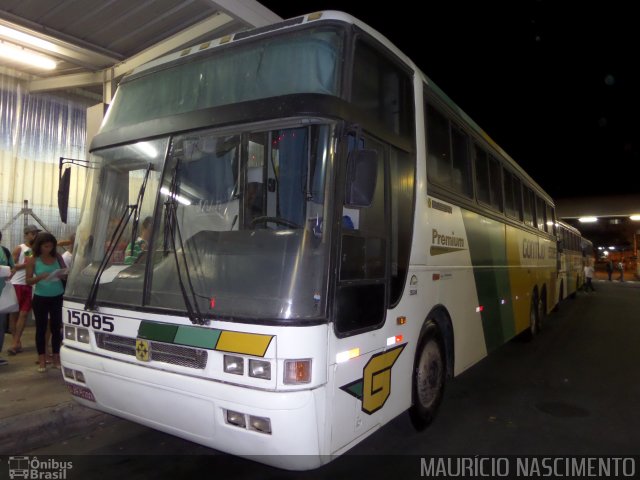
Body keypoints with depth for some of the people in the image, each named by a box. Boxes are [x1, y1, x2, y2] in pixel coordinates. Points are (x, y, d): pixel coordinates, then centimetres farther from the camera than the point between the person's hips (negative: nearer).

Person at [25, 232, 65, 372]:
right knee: (41, 328, 5)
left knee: (56, 327, 6)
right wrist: (40, 277, -25)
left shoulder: (57, 258, 2)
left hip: (57, 297, 2)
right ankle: (42, 359, 13)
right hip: (41, 298, -2)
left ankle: (56, 358, 15)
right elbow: (28, 281, -6)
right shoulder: (33, 260, -4)